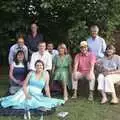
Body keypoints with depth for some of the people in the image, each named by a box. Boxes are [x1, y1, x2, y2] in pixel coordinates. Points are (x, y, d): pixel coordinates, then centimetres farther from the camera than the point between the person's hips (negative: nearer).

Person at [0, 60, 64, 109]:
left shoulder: (46, 74, 3)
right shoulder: (31, 73, 3)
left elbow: (46, 87, 4)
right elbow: (24, 85, -1)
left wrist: (49, 98, -5)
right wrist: (26, 94, -17)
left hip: (37, 94, 2)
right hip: (27, 91, -1)